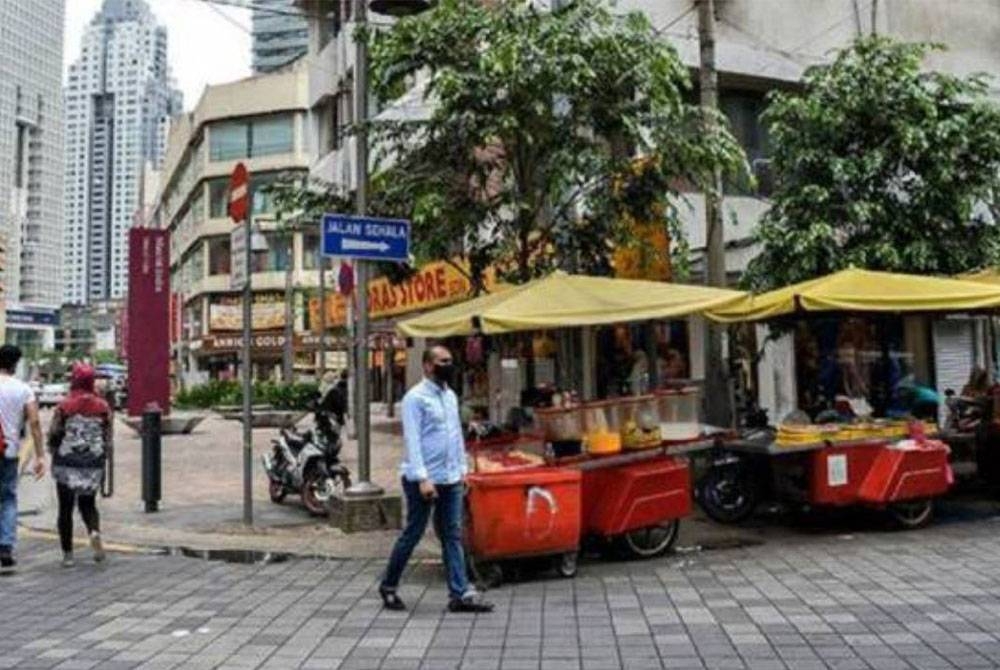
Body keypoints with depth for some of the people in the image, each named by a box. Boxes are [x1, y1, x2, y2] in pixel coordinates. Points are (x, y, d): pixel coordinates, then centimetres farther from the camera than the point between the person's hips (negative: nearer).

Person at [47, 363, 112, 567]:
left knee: (65, 508, 8)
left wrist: (54, 452, 14)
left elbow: (53, 434, -5)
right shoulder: (103, 406, 0)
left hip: (67, 462, -2)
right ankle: (95, 532, -12)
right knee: (88, 503, 17)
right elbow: (108, 437, 1)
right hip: (93, 463, 2)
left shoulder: (64, 406, -8)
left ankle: (67, 554, 9)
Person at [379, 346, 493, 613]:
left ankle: (460, 594, 8)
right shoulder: (415, 398, -10)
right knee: (412, 534, 3)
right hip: (424, 479, -7)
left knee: (452, 536, 6)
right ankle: (388, 586, 21)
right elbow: (412, 440, -16)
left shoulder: (450, 396, 13)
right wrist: (422, 478, -21)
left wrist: (463, 468, 14)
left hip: (451, 480, 7)